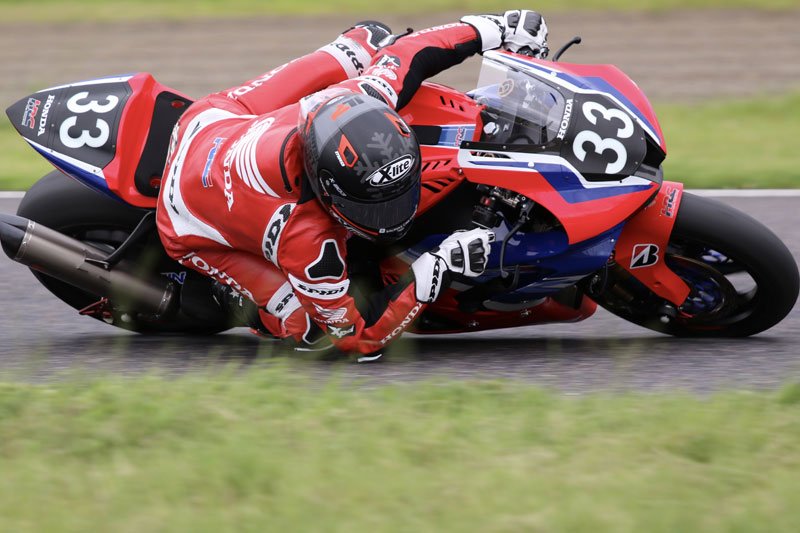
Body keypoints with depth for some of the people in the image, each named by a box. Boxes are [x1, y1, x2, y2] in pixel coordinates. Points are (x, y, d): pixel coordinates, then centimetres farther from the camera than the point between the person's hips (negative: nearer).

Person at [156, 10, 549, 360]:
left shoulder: (359, 102, -34)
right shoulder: (304, 240, -45)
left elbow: (406, 54, -11)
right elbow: (358, 334, -32)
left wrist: (493, 30, -2)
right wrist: (438, 269, -39)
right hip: (190, 222, -5)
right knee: (310, 327, -13)